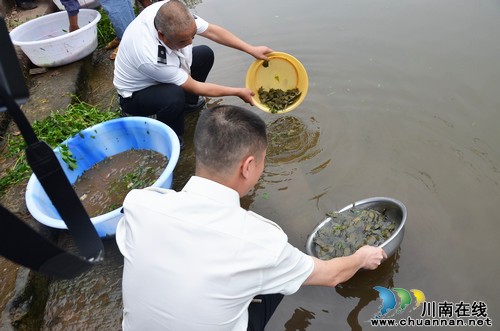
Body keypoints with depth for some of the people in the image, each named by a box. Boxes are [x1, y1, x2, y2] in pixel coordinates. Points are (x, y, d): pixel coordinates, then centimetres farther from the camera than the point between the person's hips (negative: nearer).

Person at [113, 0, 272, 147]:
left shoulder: (172, 13, -28)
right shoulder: (152, 57, -42)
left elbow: (212, 31, -14)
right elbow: (195, 87, -29)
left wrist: (251, 49, -17)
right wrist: (239, 92, -22)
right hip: (135, 94, -7)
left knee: (205, 53, 1)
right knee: (174, 96, -38)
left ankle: (189, 101, 20)